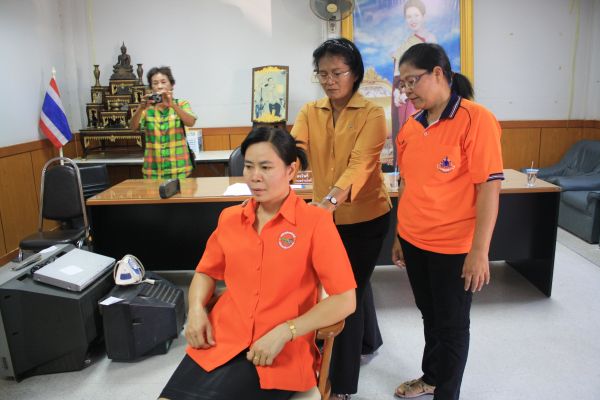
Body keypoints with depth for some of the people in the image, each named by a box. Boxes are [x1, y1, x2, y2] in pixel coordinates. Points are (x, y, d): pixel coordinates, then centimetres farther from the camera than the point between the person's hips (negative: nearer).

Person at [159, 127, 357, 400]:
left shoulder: (315, 222, -8)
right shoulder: (229, 218, 7)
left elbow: (344, 300, -10)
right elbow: (206, 272, 20)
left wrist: (283, 333, -17)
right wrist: (196, 308, 0)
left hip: (280, 352, -3)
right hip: (220, 341, 4)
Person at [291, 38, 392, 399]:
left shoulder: (372, 114, -12)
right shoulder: (310, 113, 1)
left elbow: (360, 164, -28)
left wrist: (332, 200, -46)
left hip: (365, 218, -5)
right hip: (326, 216, 5)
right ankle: (366, 339, 48)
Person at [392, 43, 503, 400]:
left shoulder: (476, 119, -14)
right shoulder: (410, 128, 4)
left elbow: (490, 187, -16)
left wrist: (479, 252, -18)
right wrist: (400, 236, 13)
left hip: (453, 247, -6)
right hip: (413, 242, 6)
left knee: (452, 325, 12)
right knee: (430, 316, 23)